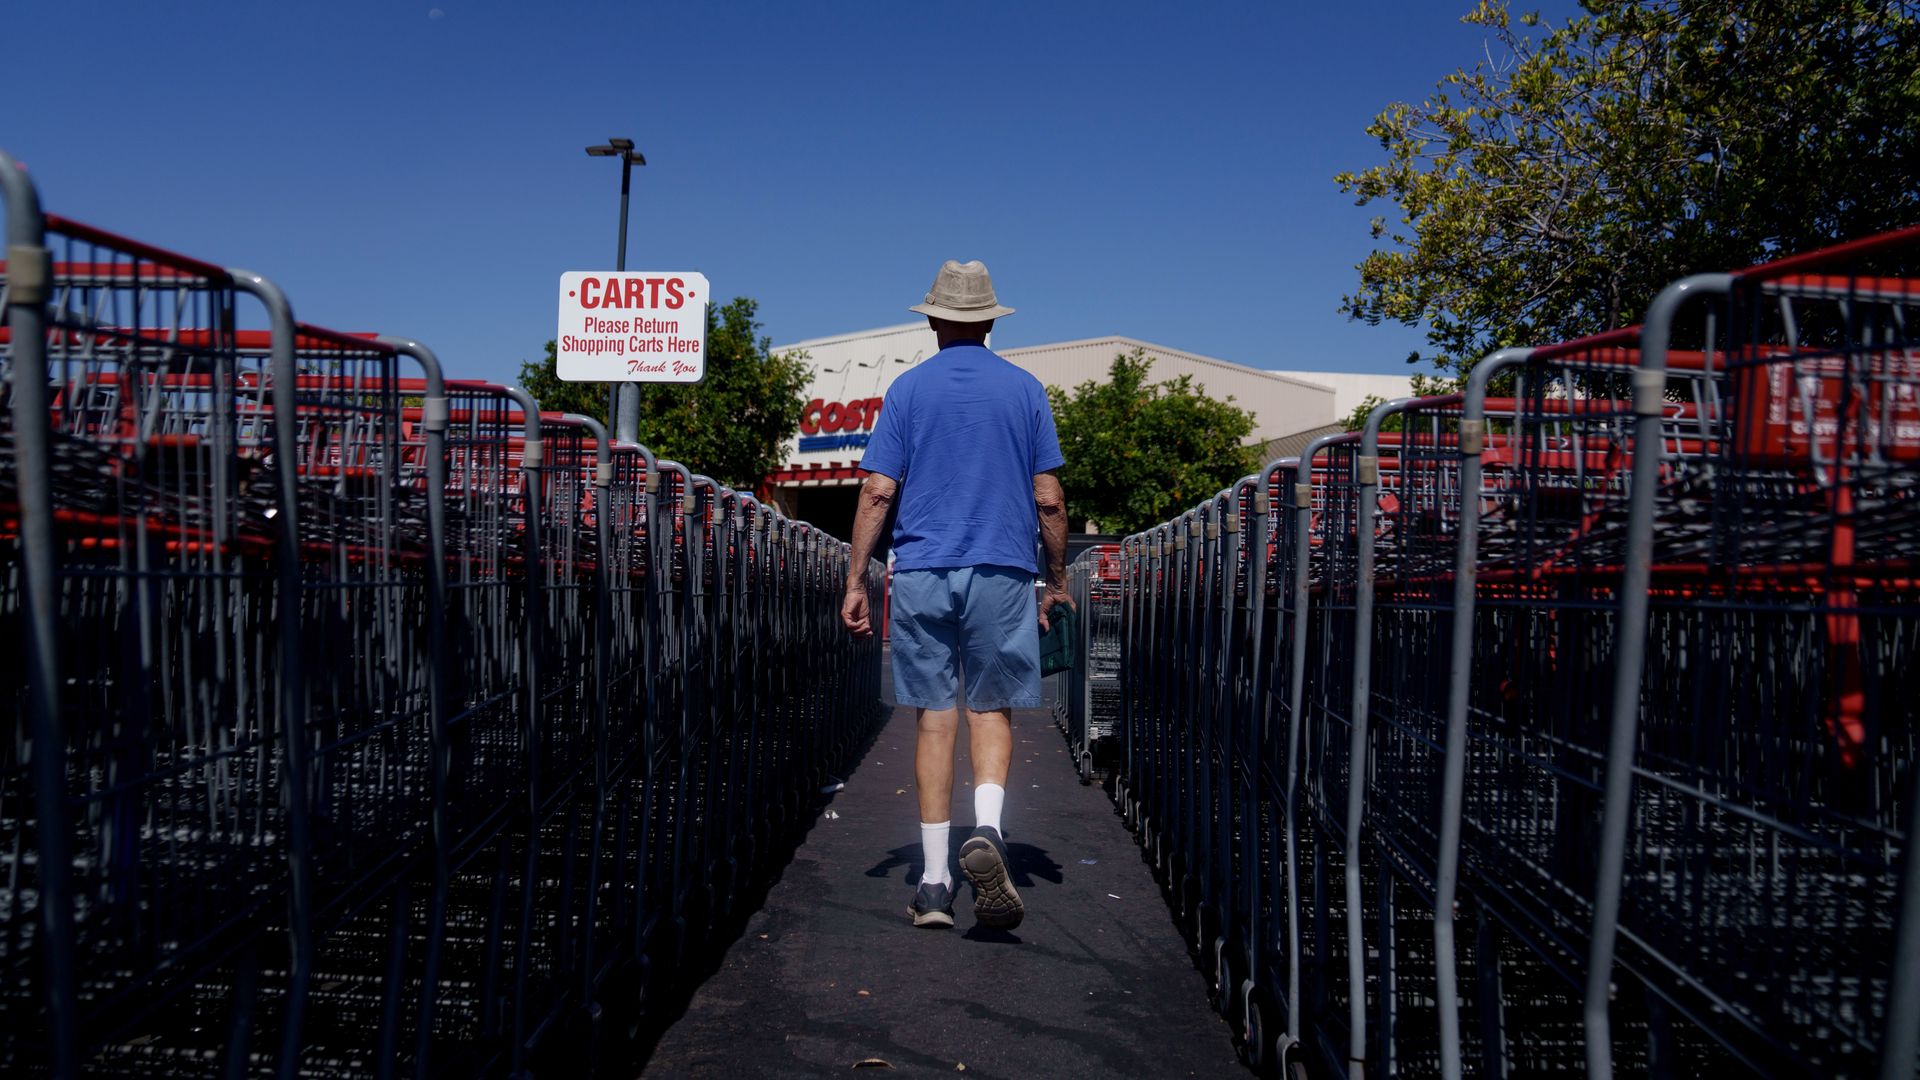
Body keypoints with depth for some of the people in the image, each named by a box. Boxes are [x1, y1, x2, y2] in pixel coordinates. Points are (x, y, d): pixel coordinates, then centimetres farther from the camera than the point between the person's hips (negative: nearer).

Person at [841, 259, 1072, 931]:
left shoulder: (907, 390, 5)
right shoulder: (1025, 390, 5)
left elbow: (877, 493, -2)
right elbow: (1048, 498, 2)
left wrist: (856, 582, 2)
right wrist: (1057, 580, 11)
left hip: (921, 575, 0)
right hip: (1002, 573, 0)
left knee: (934, 719, 6)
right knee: (990, 710, 10)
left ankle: (935, 882, 8)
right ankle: (986, 831, -15)